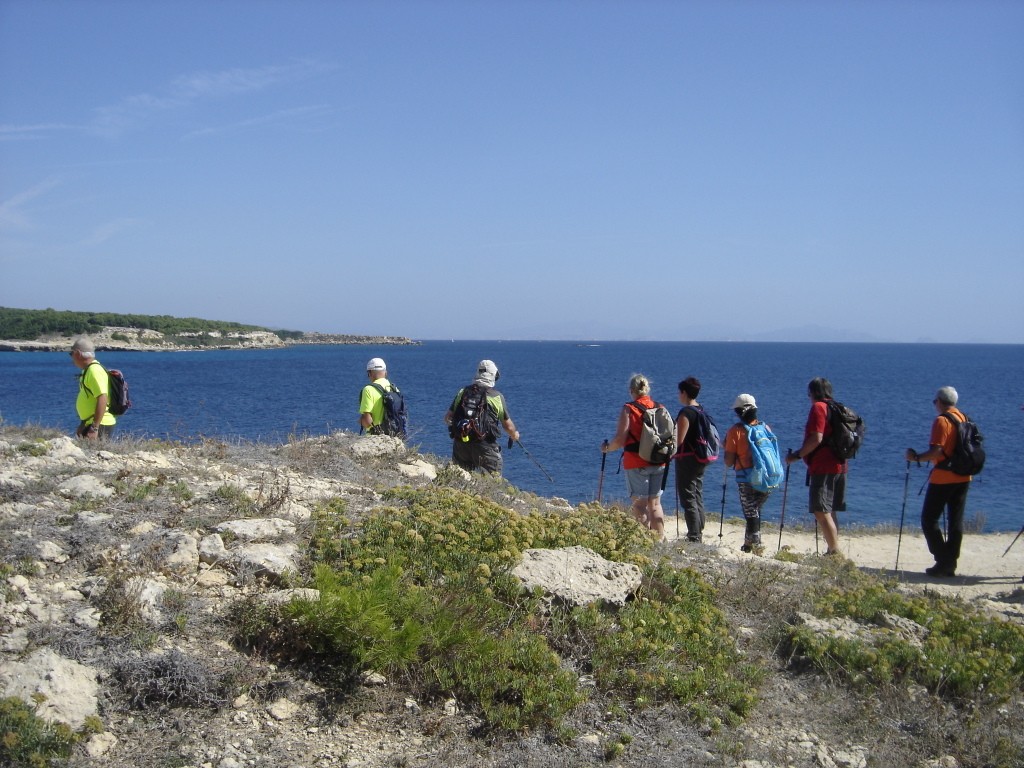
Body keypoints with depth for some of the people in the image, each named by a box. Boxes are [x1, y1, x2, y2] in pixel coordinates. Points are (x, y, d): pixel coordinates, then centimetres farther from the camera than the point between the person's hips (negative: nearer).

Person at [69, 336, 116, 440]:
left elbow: (102, 399, -27)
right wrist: (82, 425, 24)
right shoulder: (88, 370, 16)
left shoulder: (95, 371, -17)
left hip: (99, 425, -10)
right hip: (90, 424, 10)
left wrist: (94, 428, -29)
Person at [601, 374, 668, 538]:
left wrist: (606, 447, 4)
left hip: (636, 463, -5)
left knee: (640, 504, 1)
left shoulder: (629, 410, -9)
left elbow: (620, 440, -14)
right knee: (655, 503, 13)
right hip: (659, 463, 5)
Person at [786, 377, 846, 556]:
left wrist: (797, 455, -12)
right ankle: (833, 551, 16)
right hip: (839, 466, 10)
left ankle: (835, 551, -20)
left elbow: (817, 439, -19)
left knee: (821, 511, -13)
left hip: (822, 467, -10)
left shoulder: (818, 407, -9)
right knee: (829, 511, 14)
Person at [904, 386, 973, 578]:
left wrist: (916, 457, -9)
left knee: (929, 519, 1)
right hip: (963, 477, 8)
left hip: (943, 478, -8)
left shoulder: (942, 421, -14)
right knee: (956, 521, 9)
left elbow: (936, 451, -22)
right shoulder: (964, 419, 9)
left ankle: (943, 563, -6)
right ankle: (951, 565, 10)